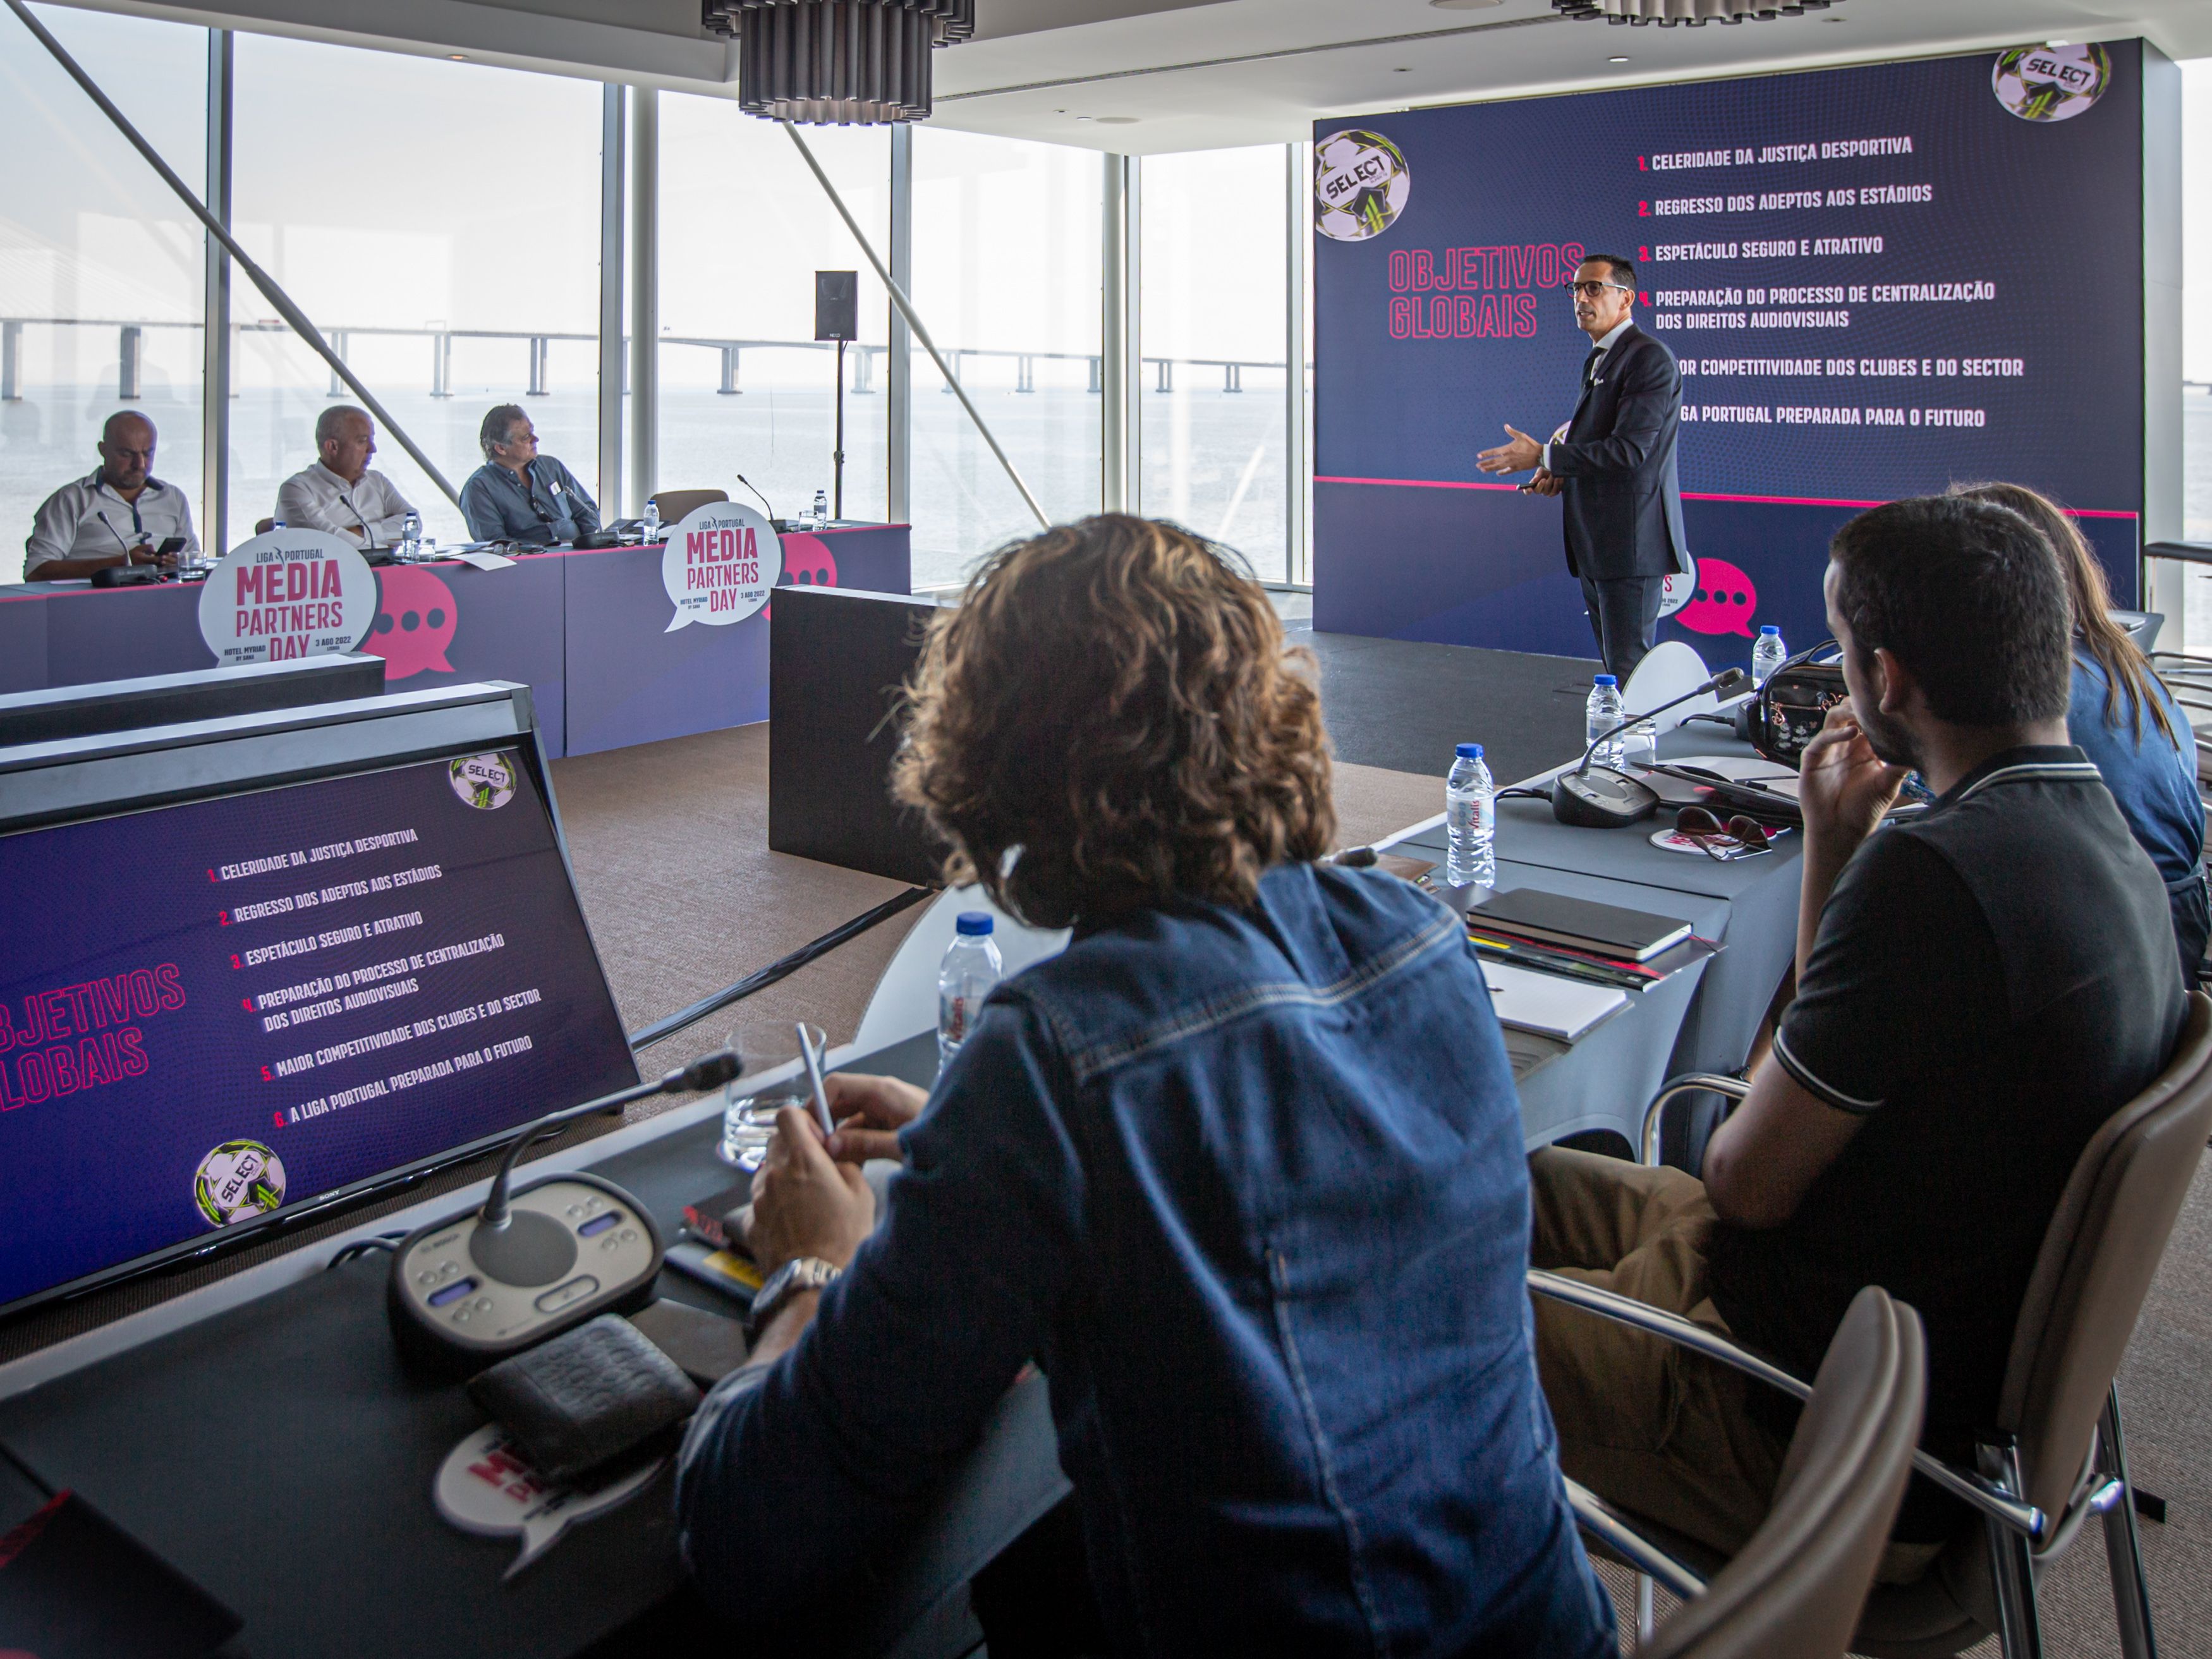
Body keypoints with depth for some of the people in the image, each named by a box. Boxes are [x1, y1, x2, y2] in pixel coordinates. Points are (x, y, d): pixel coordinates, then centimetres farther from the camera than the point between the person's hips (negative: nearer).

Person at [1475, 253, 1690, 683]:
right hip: (1595, 544, 10)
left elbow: (1629, 449, -21)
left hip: (1630, 539, -10)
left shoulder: (1649, 357, -12)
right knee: (1614, 666, 14)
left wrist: (1544, 457, -18)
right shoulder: (1598, 359, 18)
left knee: (1629, 667, -9)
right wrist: (1562, 469, 5)